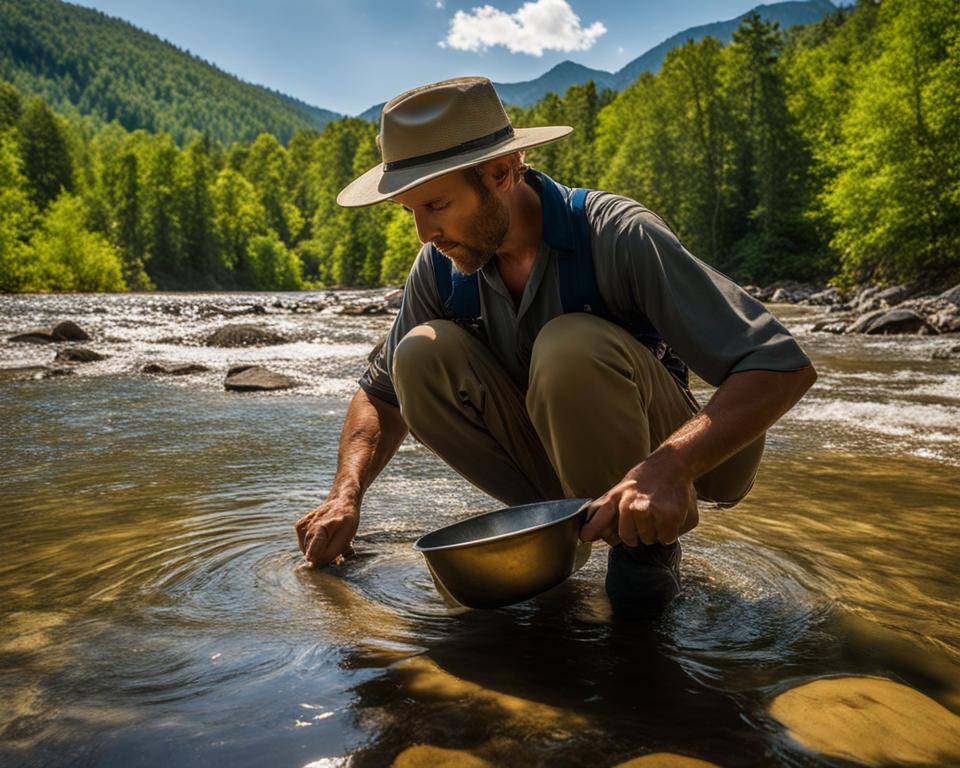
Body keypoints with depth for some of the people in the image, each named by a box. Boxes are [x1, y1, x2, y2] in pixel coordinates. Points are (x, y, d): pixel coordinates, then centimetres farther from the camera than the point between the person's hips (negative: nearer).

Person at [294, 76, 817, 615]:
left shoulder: (618, 237, -24)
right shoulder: (441, 267, -9)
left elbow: (784, 367, -29)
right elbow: (384, 392, 4)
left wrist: (670, 467, -45)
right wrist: (346, 496, -13)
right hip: (556, 462, 4)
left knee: (570, 347, -34)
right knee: (422, 354, -19)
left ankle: (648, 541, -11)